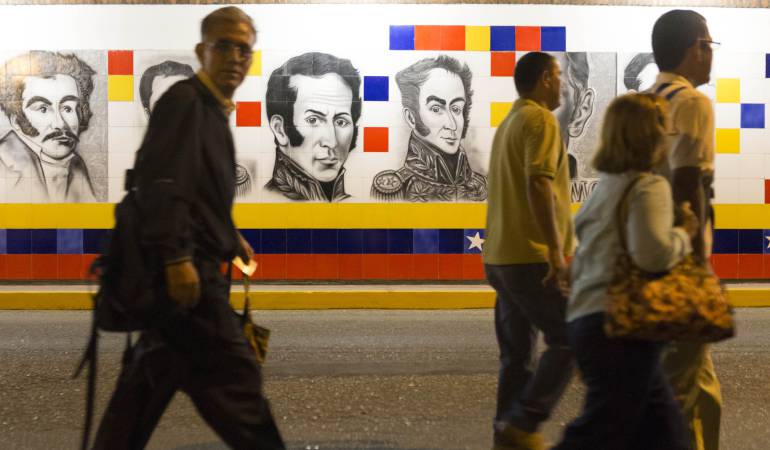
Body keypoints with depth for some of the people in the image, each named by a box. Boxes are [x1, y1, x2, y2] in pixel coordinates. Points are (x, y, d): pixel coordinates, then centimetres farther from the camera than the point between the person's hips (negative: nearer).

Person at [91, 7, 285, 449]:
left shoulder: (212, 110, 19)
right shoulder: (185, 99, -11)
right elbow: (161, 182, -22)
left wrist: (229, 238, 28)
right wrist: (176, 257, -27)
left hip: (186, 265, 10)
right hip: (184, 268, -10)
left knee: (149, 380, 14)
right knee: (233, 373, -6)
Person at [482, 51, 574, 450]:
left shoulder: (508, 123, 21)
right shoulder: (540, 121, -10)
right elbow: (539, 185, -22)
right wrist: (556, 248, -24)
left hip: (501, 256, 10)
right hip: (530, 256, -10)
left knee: (517, 353, 11)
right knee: (568, 338, -4)